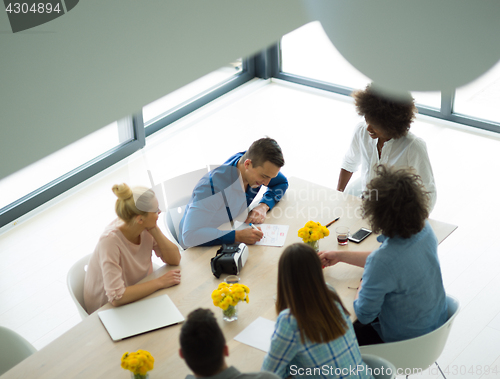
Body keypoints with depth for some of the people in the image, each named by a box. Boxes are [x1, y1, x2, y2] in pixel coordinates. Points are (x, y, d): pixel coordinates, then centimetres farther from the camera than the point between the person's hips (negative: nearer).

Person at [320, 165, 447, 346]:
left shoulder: (381, 262, -38)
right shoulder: (424, 230, -13)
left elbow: (364, 314, -24)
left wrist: (363, 282, -5)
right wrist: (340, 256, 9)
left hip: (404, 342, -7)